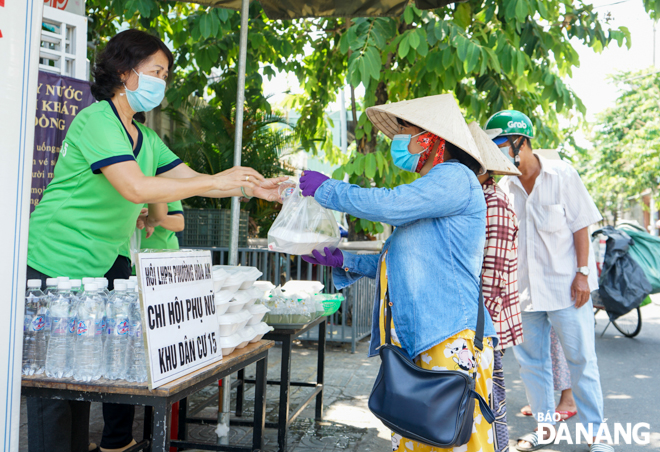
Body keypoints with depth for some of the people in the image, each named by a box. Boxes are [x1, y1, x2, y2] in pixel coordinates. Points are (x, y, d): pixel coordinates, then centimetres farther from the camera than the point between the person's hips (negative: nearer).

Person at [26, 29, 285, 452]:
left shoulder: (146, 139, 14)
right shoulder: (96, 120, -15)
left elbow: (191, 179, 12)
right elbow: (135, 188, -26)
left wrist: (254, 188, -2)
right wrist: (218, 181, -23)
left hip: (99, 266, 9)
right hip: (54, 264, -8)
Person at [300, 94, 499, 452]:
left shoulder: (454, 178, -6)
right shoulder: (430, 189, 25)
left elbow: (385, 205, -17)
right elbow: (398, 264, 26)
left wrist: (324, 189, -2)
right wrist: (342, 261, 19)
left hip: (452, 342, -10)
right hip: (415, 343, 10)